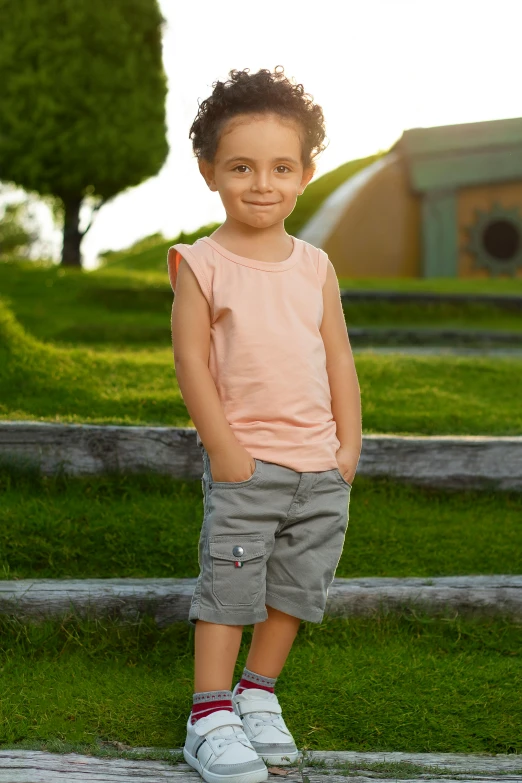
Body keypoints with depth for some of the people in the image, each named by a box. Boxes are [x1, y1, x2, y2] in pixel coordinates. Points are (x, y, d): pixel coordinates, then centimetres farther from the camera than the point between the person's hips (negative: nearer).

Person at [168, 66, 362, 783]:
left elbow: (338, 357, 9)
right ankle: (211, 714, 8)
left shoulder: (315, 266, 6)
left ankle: (259, 691, 29)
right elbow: (191, 360, -8)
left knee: (299, 585, 12)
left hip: (321, 464, 5)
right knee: (229, 583, -2)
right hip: (245, 461, -4)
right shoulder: (201, 264, -6)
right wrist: (223, 448, -13)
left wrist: (349, 443, 3)